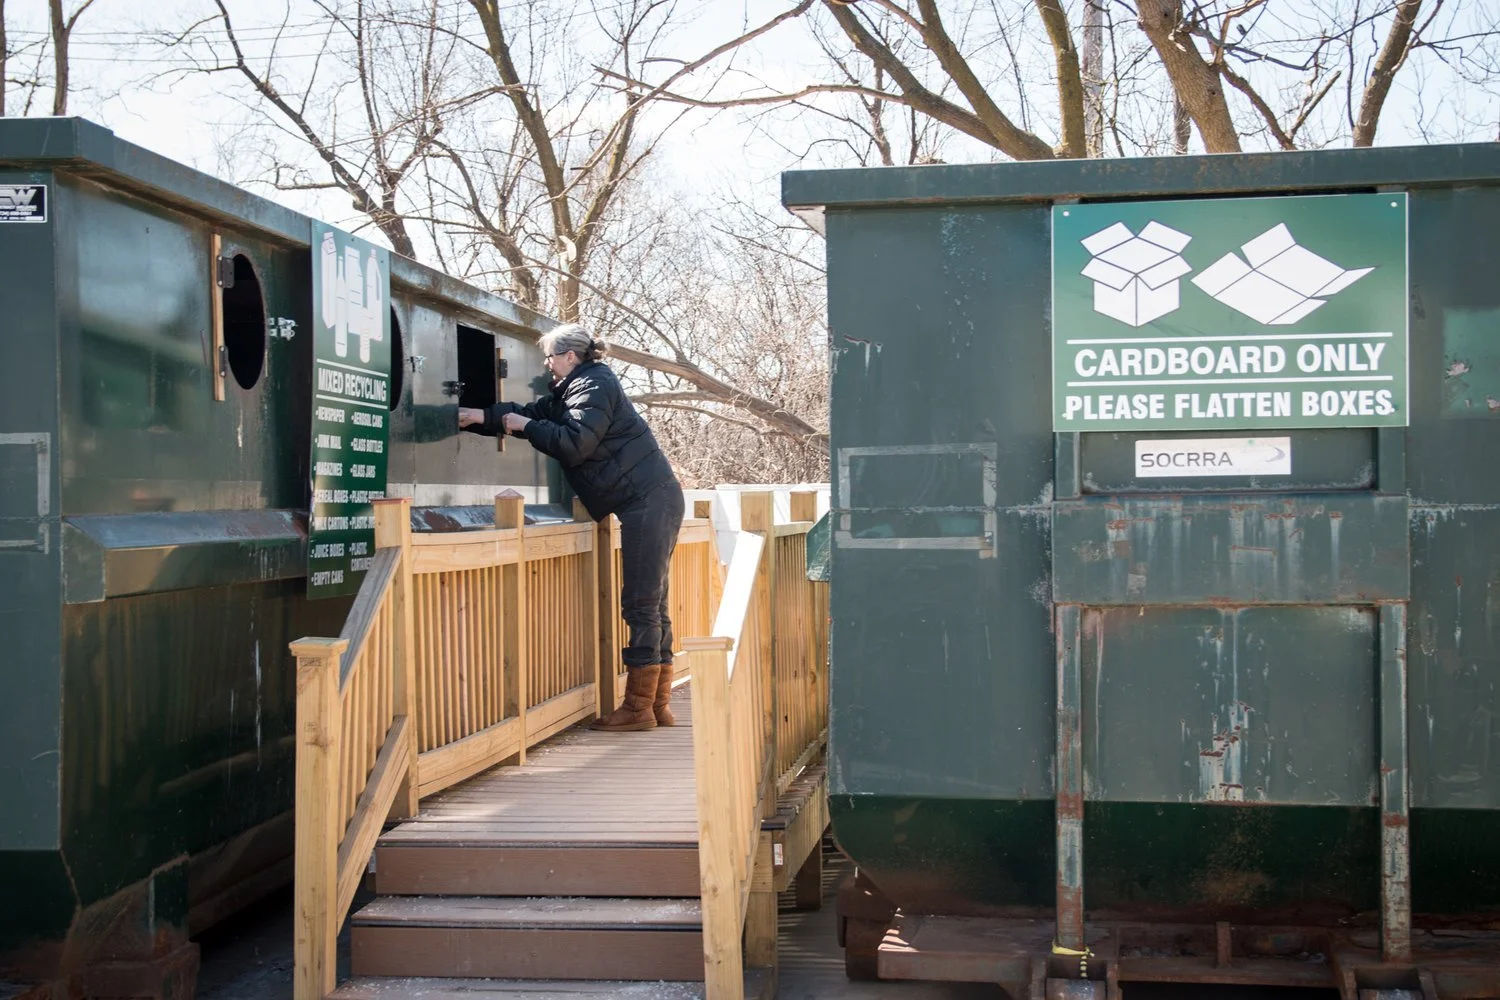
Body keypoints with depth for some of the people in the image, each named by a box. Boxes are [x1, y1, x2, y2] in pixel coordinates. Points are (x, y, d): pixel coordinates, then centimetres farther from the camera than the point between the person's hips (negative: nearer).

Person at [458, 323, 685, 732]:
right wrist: (480, 417, 10)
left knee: (641, 606, -8)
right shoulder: (571, 390, 21)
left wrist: (525, 425, -8)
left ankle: (638, 707, -6)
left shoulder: (594, 386, -9)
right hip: (651, 502, 10)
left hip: (649, 500, -10)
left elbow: (574, 444, -18)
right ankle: (658, 705, 12)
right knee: (651, 606, 10)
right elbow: (534, 412, 19)